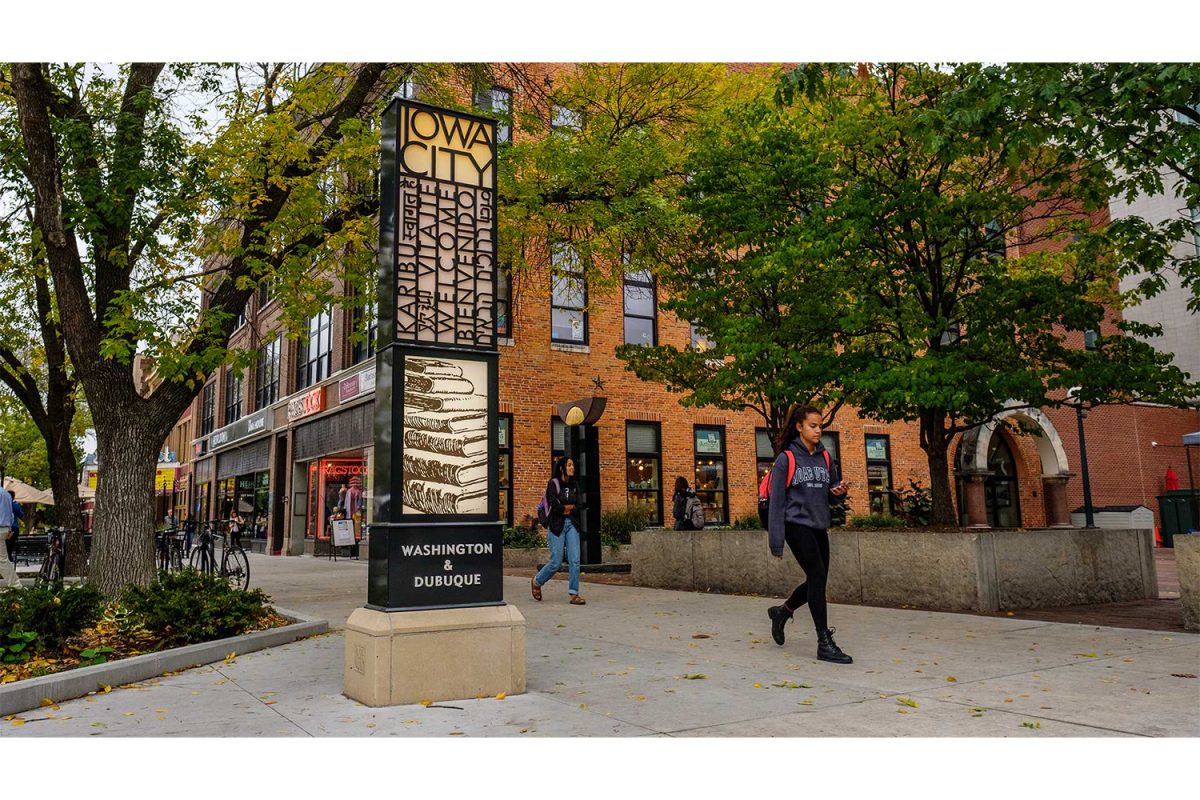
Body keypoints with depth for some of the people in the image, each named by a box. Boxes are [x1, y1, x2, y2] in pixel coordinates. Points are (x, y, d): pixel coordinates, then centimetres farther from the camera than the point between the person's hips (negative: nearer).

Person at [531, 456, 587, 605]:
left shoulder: (574, 485, 11)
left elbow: (580, 505, 3)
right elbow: (554, 505, -17)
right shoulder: (553, 484, -5)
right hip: (557, 525, -5)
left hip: (572, 525, 5)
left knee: (575, 560, -4)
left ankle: (574, 594, 1)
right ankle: (536, 581, 23)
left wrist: (566, 509, -10)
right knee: (556, 562, -2)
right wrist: (571, 507, -4)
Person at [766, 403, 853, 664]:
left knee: (817, 581, 9)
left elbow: (832, 489, 19)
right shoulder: (786, 459, -5)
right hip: (797, 524, -6)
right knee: (817, 576, -15)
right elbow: (776, 501, -6)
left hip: (819, 526, 6)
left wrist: (841, 490, -7)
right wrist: (776, 541, -9)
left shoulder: (824, 457, 11)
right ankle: (825, 643, -9)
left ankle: (782, 611, 36)